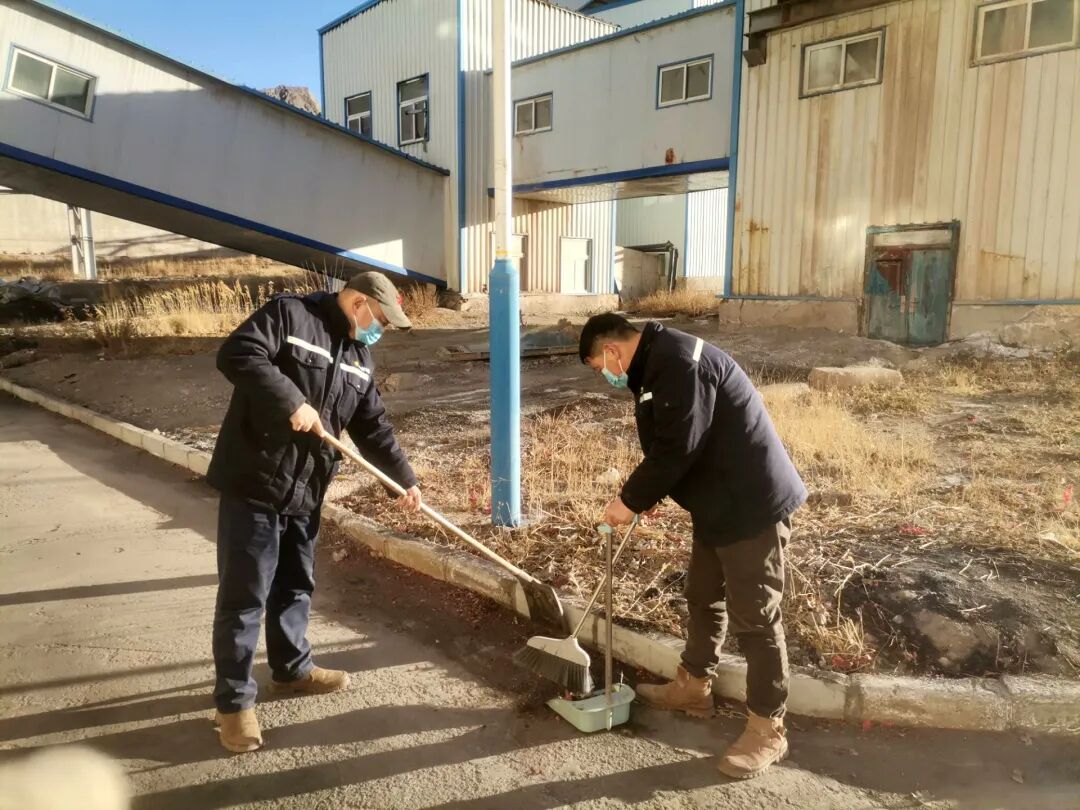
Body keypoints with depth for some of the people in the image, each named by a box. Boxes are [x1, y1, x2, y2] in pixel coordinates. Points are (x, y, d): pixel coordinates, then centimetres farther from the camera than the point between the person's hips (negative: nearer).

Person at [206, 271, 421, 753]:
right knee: (244, 595, 0)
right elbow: (236, 355, -23)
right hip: (253, 484, -7)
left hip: (305, 492, 8)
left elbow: (373, 426, 13)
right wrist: (291, 402, -27)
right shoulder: (289, 315, -9)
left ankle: (292, 669, 39)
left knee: (296, 586, 20)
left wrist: (404, 479, 7)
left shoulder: (360, 357, 12)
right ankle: (234, 700, 14)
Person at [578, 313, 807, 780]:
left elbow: (677, 449, -24)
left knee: (754, 617, 0)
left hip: (752, 505, -10)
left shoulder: (679, 363, -22)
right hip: (718, 503, 11)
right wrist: (644, 496, 6)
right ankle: (693, 687, 39)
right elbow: (667, 447, 17)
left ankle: (767, 729, 14)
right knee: (703, 599, 21)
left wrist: (631, 500, -12)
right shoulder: (661, 361, 11)